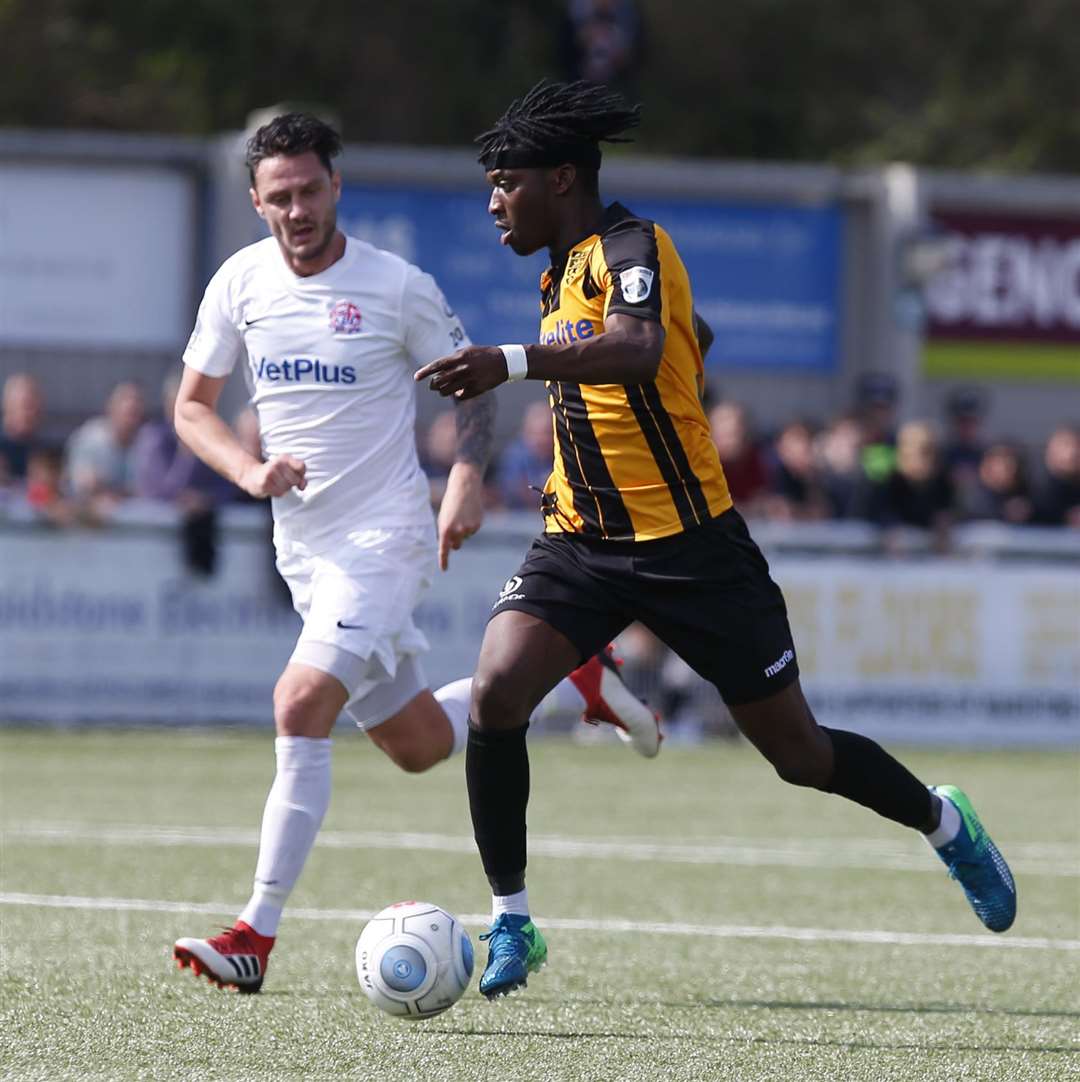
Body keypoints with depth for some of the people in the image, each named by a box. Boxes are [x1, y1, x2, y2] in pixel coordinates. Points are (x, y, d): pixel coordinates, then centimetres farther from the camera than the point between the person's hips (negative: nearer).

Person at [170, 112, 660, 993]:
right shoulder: (240, 283, 1)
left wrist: (468, 477, -15)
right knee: (416, 742, 14)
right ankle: (581, 685, 39)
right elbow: (192, 406, 9)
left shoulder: (396, 287, -9)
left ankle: (257, 937, -22)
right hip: (304, 546, 6)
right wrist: (249, 471, -10)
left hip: (385, 536, -6)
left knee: (301, 707, -22)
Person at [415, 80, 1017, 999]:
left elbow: (637, 352, -36)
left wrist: (514, 362, -49)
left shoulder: (631, 247, -15)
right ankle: (511, 924, -8)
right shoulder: (565, 271, 12)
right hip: (582, 542, 7)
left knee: (798, 751, 5)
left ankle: (945, 822, 34)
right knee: (496, 691, -18)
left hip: (687, 542, -7)